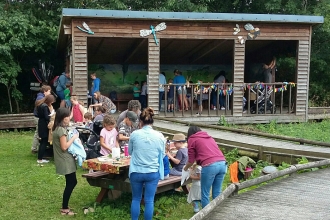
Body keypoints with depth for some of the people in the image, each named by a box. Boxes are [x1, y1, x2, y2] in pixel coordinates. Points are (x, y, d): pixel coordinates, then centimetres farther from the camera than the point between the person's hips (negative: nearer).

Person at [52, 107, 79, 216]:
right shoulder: (61, 130, -20)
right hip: (65, 161, -10)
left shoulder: (58, 128, 11)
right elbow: (64, 147, -22)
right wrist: (73, 138, -14)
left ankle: (65, 205, 24)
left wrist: (72, 138, 7)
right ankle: (64, 209, 7)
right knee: (70, 183, -2)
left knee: (72, 182, 16)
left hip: (65, 160, 10)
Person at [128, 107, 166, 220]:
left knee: (136, 199, 16)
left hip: (136, 172, 0)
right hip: (153, 173, 0)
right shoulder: (159, 136, -7)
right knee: (149, 200, 8)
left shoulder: (134, 134, -9)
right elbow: (162, 155, 6)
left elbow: (130, 152, 8)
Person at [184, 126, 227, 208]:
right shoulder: (209, 137, 30)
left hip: (210, 166, -6)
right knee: (217, 193, 14)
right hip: (222, 164, 6)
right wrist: (198, 163, 52)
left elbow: (191, 160, 13)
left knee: (205, 194, 6)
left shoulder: (192, 139, 13)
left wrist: (186, 168, 33)